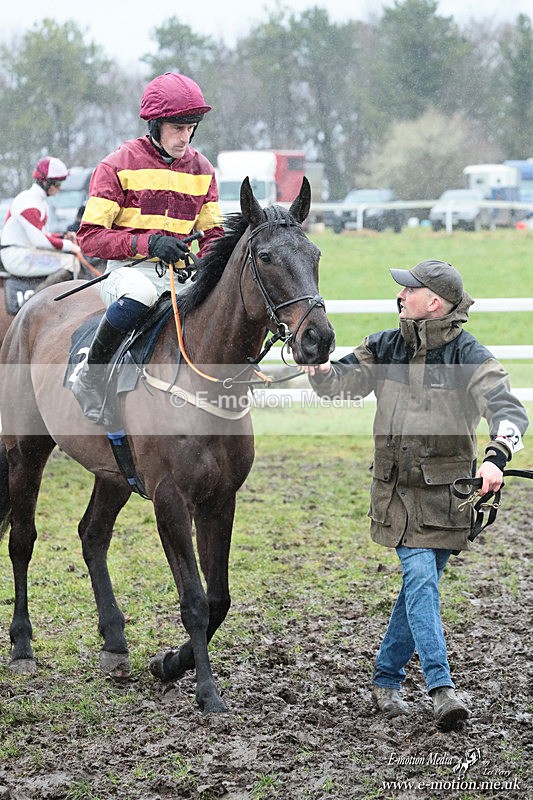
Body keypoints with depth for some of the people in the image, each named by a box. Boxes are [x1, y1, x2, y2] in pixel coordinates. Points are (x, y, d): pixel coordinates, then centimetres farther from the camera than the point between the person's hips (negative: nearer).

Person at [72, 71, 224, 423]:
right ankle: (91, 378, -21)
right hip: (128, 270, -5)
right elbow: (90, 236, -7)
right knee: (141, 292, -41)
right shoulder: (119, 165, -4)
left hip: (178, 275, 5)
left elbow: (213, 234, 16)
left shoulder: (201, 169, 11)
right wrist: (147, 242, -21)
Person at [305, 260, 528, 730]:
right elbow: (339, 382, 10)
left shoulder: (468, 356, -11)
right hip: (398, 488, 1)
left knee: (421, 583, 6)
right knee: (420, 578, -11)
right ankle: (441, 689, -18)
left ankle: (387, 678, 22)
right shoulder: (385, 349, 3)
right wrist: (317, 365, -14)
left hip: (447, 490, -1)